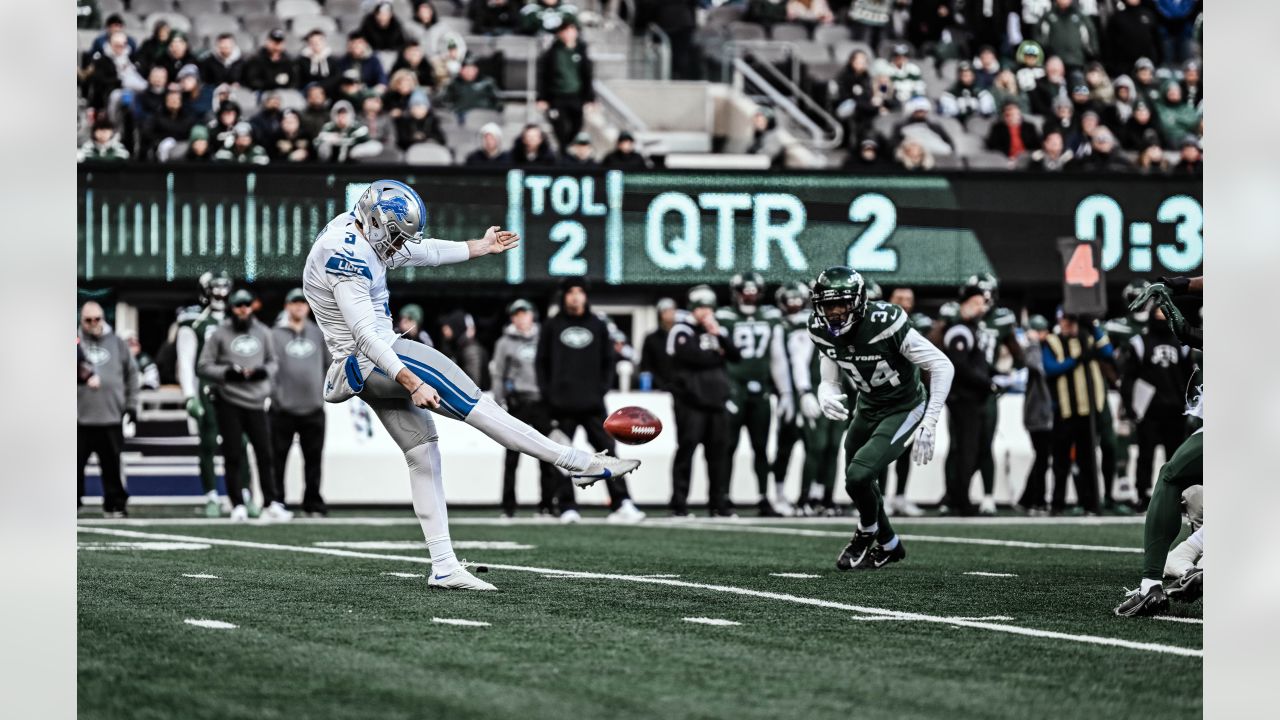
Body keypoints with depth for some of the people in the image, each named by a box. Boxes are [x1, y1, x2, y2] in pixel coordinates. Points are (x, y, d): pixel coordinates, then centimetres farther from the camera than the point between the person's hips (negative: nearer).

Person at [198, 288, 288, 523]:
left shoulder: (263, 333, 12)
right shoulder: (219, 334, 2)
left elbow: (273, 363, 19)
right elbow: (203, 367, 1)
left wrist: (264, 371, -3)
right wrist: (227, 373, -14)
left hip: (256, 401, 3)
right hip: (228, 402, -3)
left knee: (265, 455, -3)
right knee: (233, 456, -1)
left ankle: (271, 505, -2)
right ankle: (237, 507, 3)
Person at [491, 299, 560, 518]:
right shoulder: (505, 343, 7)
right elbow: (498, 375, 6)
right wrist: (498, 405, -2)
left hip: (541, 402, 1)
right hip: (517, 402, -1)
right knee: (512, 456, -2)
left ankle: (547, 504, 3)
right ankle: (508, 506, 1)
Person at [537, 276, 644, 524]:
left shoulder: (598, 324, 10)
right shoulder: (552, 326, 8)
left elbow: (608, 360, 12)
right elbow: (542, 363, 8)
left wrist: (602, 389, -1)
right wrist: (548, 395, -2)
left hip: (592, 403, 0)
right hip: (562, 405, 0)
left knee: (608, 451, -6)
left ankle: (621, 504, -9)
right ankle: (568, 507, 4)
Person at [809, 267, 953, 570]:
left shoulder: (885, 324, -31)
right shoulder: (824, 332, -12)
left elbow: (942, 366, -27)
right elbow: (828, 382, 0)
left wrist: (928, 425, -30)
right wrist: (826, 400, -27)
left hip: (904, 409, -7)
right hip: (868, 407, 7)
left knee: (859, 476, -20)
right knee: (859, 485, 15)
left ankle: (868, 533, 11)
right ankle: (889, 546, 42)